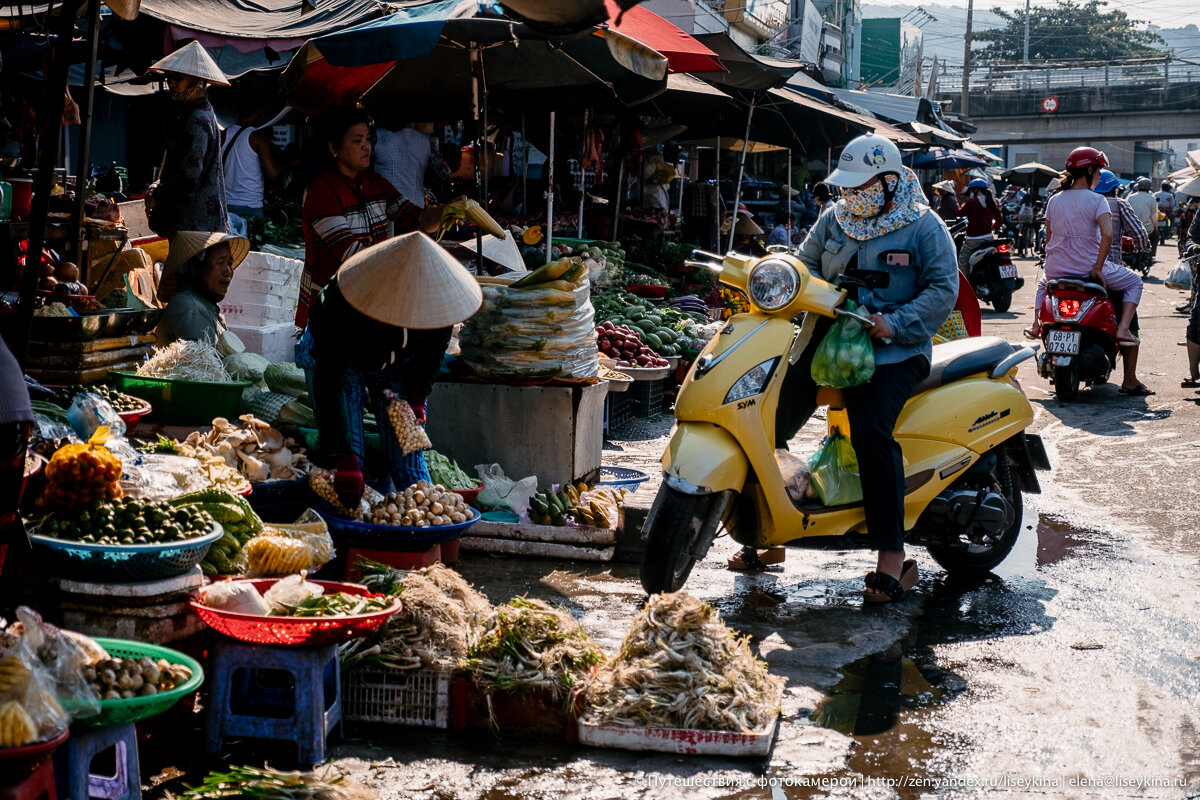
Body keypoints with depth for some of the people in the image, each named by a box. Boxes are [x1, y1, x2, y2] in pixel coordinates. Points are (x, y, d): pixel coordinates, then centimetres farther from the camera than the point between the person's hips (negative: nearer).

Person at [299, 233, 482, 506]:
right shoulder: (345, 304, -42)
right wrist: (344, 458, -44)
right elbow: (329, 384, -40)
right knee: (349, 463, -14)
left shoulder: (438, 291, -29)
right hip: (333, 357, -3)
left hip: (400, 364, 3)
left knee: (407, 457, -5)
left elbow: (435, 346, -5)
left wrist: (417, 395, -11)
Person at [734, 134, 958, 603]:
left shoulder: (925, 228, 0)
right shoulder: (836, 219, 15)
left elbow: (943, 288, -5)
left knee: (870, 430, -28)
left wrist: (894, 325, -18)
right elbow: (805, 263, 19)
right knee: (775, 410, -7)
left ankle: (892, 558, -25)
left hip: (894, 351, -6)